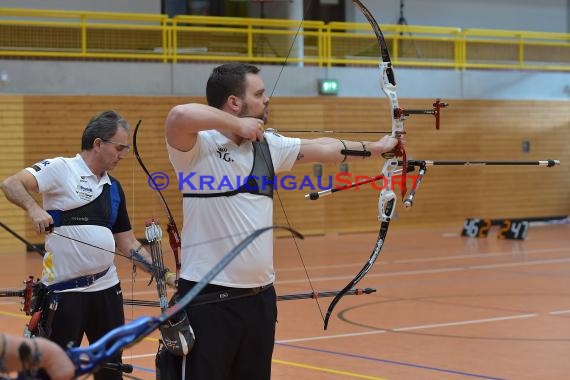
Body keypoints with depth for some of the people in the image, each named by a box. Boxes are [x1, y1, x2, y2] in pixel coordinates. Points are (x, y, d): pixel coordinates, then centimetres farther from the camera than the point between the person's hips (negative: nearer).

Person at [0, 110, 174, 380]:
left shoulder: (114, 187, 13)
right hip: (64, 291, -6)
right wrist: (33, 208, -36)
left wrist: (166, 275, 9)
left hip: (106, 289, 6)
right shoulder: (60, 169, -6)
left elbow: (128, 244, 16)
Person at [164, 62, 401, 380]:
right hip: (209, 298, -7)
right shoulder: (198, 146, -12)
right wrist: (237, 125, -19)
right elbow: (179, 115, -33)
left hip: (260, 294, 7)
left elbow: (322, 149, 22)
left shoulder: (267, 145, 11)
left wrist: (376, 148, 30)